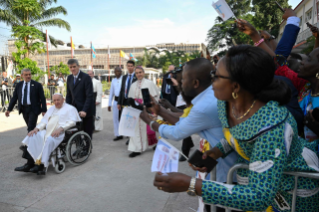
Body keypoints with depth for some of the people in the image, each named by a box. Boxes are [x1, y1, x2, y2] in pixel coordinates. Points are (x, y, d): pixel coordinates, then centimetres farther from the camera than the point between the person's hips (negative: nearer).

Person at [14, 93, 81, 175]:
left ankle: (41, 165, -34)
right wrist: (37, 128, 0)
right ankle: (30, 163, -21)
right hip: (47, 131, 7)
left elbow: (72, 122, -7)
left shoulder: (70, 108, 8)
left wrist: (60, 129, -21)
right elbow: (44, 121, 21)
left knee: (49, 140, -36)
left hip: (61, 132, -6)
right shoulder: (51, 109, 29)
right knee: (33, 136, -19)